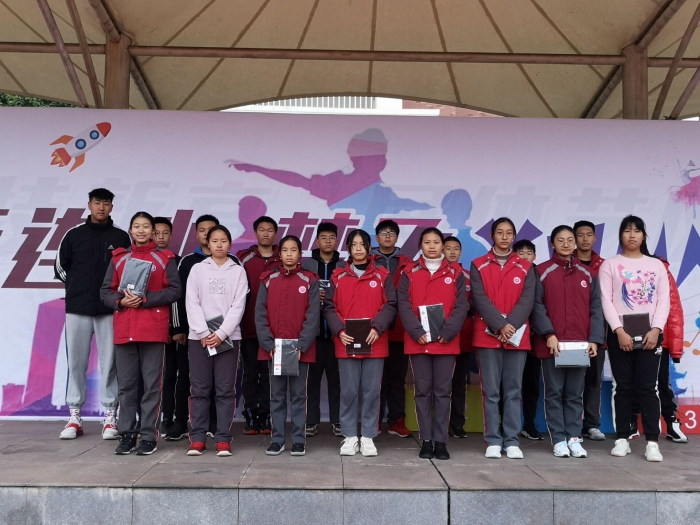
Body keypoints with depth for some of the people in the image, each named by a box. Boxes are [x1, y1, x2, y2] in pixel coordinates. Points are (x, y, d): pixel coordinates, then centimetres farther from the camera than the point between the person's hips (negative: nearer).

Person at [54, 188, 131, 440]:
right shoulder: (74, 235, 7)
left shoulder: (121, 237, 5)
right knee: (76, 362, 4)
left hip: (110, 310, -1)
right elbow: (60, 267, 15)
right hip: (77, 308, 1)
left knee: (109, 362, 0)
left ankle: (110, 417, 7)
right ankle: (74, 417, 13)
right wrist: (77, 286, 6)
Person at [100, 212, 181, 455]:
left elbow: (174, 291, -3)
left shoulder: (165, 258, 5)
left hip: (153, 330, -3)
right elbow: (105, 291, 11)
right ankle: (127, 435, 14)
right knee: (126, 384, 5)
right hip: (124, 330, 3)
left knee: (151, 384, -1)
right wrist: (121, 301, -9)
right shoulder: (119, 258, 14)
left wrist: (145, 299, -13)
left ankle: (149, 436, 5)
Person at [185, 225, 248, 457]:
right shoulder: (197, 269, 8)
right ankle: (197, 438, 9)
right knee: (200, 389, 2)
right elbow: (192, 303, 0)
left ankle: (223, 439, 5)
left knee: (225, 390, 0)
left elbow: (238, 306, -1)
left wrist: (221, 334, -11)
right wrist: (204, 333, -11)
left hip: (228, 337, 0)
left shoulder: (238, 271, 6)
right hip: (199, 337, 1)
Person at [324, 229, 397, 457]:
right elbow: (329, 307, 4)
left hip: (374, 344, 0)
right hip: (346, 344, 0)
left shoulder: (382, 275, 6)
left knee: (371, 391, 3)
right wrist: (340, 331, -11)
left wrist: (377, 328, -14)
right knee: (348, 391, 3)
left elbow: (390, 306, 0)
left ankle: (368, 437, 13)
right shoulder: (338, 276, 7)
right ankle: (350, 437, 14)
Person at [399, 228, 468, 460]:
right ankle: (426, 441, 10)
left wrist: (447, 332, -11)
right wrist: (418, 332, -13)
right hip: (418, 341, 0)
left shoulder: (455, 273, 7)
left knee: (443, 391, 3)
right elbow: (404, 305, -1)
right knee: (422, 391, 3)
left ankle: (441, 441, 9)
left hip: (446, 341, 0)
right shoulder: (410, 273, 6)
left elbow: (461, 306, 1)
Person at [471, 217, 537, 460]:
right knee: (491, 391, 1)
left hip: (517, 337, 1)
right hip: (487, 337, -1)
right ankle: (493, 441, 8)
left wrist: (511, 326, -15)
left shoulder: (525, 267, 9)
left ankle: (512, 441, 10)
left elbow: (527, 301, 0)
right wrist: (500, 325, -15)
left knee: (513, 391, 4)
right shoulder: (478, 266, 5)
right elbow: (479, 299, -5)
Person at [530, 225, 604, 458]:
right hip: (551, 344, -3)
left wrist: (594, 339, -3)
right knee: (554, 393, 2)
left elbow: (595, 308, 8)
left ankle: (574, 438, 15)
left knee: (575, 394, 8)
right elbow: (536, 306, -5)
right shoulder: (541, 272, 2)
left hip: (580, 344, 3)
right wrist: (548, 334, -16)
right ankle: (559, 439, 9)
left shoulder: (587, 274, 12)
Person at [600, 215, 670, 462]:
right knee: (623, 387, 3)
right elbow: (606, 301, -3)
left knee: (647, 387, -3)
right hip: (619, 334, -1)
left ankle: (652, 442, -1)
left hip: (649, 333, 1)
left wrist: (655, 330, -11)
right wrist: (620, 331, -14)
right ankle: (622, 439, 9)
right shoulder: (610, 265, 6)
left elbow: (664, 301, 4)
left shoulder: (657, 265, 11)